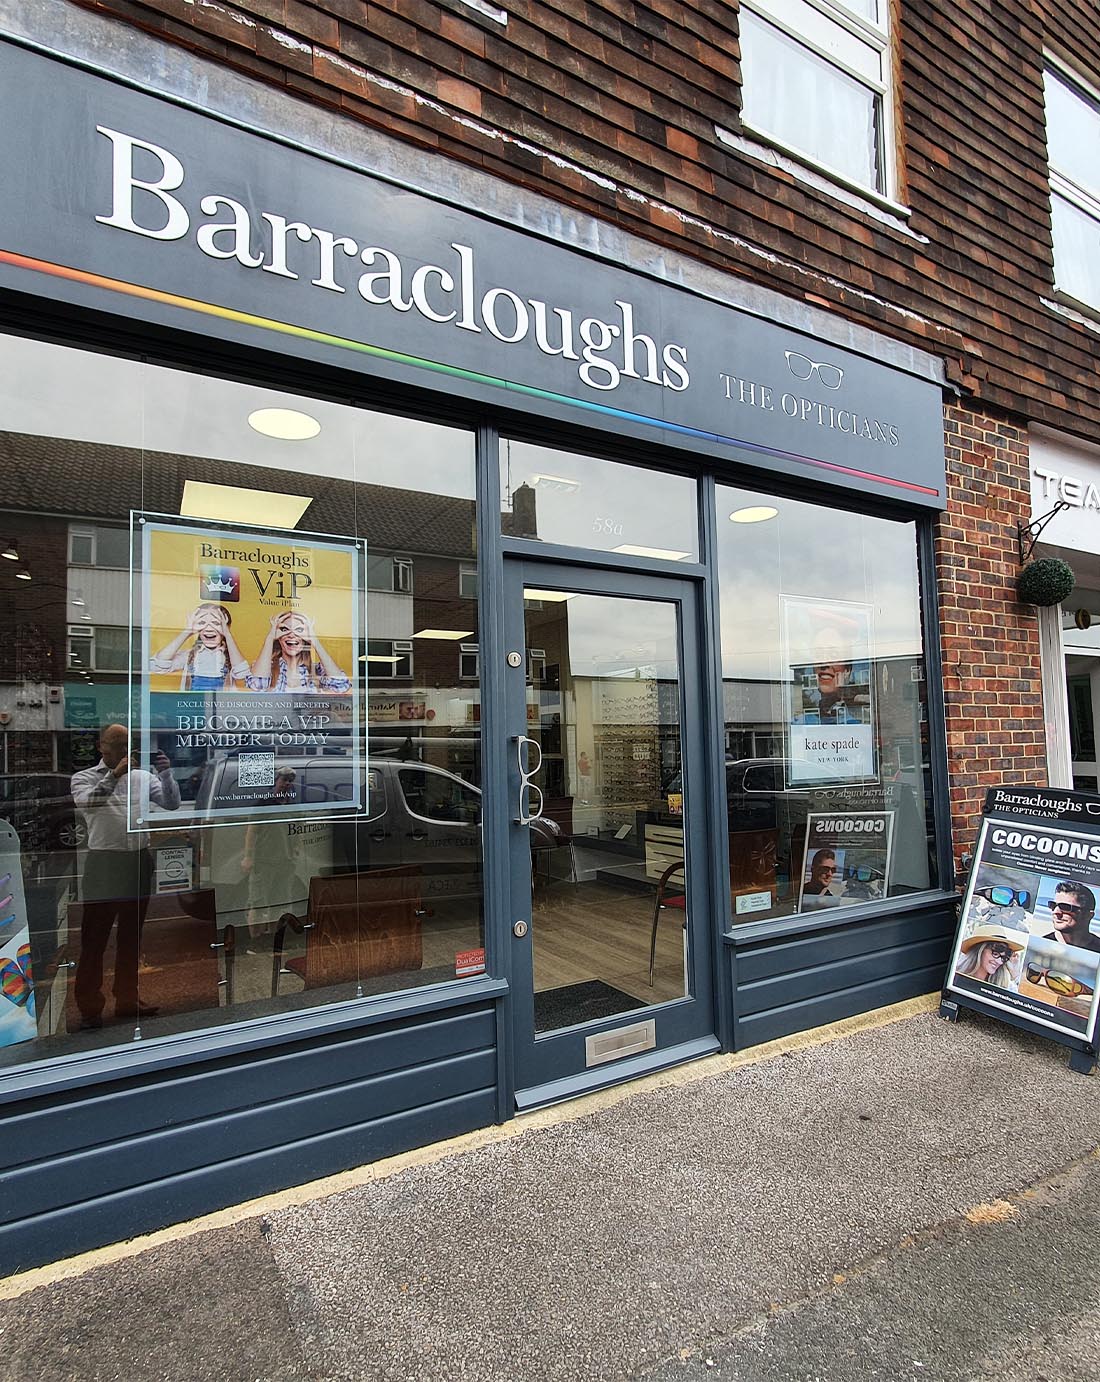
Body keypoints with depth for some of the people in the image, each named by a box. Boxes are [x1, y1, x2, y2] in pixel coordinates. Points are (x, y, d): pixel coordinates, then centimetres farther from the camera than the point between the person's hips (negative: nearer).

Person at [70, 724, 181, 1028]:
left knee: (131, 935, 13)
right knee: (95, 936, 1)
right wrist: (114, 774, -26)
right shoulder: (85, 777, 3)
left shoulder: (144, 777, 9)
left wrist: (166, 773, -14)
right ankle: (89, 1006, 13)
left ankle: (127, 1000, 25)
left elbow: (172, 804, 0)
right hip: (103, 863, -3)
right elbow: (85, 802, -17)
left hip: (139, 861, 4)